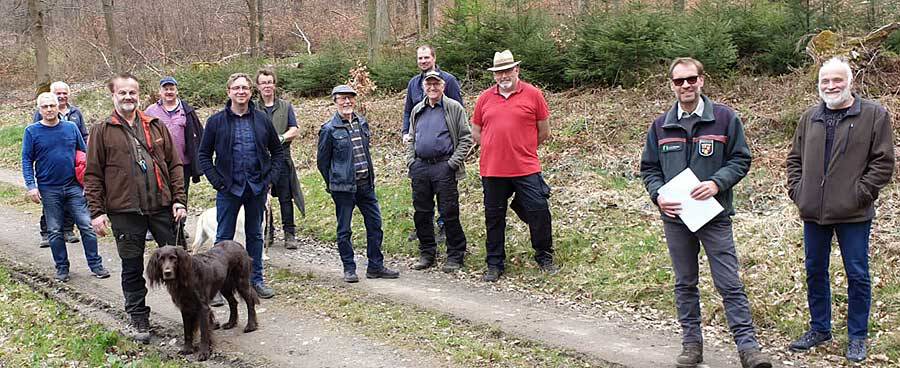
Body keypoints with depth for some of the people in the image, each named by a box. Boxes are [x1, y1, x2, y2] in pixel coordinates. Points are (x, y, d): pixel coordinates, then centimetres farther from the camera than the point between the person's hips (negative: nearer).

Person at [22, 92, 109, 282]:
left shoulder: (71, 128, 4)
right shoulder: (32, 131, 0)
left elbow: (84, 154, 11)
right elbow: (27, 160, 1)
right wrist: (31, 186, -8)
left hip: (74, 187, 1)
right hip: (49, 190, -1)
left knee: (87, 226, -2)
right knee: (55, 231, 7)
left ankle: (95, 265, 5)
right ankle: (62, 267, 19)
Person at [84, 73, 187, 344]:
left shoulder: (156, 127, 9)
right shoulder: (102, 131, 2)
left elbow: (174, 164, 8)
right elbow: (92, 175, 0)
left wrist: (179, 199, 0)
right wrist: (97, 211, -6)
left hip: (162, 207, 2)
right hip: (125, 212, -2)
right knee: (132, 268, 8)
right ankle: (139, 319, 21)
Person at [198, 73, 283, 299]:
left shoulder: (262, 120, 3)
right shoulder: (216, 121, -2)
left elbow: (278, 151, 11)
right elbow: (204, 155, 1)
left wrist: (270, 177, 0)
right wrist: (217, 181, -8)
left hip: (257, 188, 2)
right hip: (229, 188, -2)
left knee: (255, 235, 13)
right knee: (224, 238, 3)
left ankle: (256, 280, 23)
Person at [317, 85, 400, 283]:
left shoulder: (362, 123, 8)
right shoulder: (329, 129, -9)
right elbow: (322, 160, -2)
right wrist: (333, 183, 4)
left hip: (366, 185, 6)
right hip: (343, 188, -5)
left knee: (375, 225, 7)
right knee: (344, 230, 4)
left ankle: (375, 267, 18)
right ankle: (349, 269, 16)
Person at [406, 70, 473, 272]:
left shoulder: (454, 108, -1)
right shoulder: (417, 110, 16)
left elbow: (466, 138, -5)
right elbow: (411, 139, 23)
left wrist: (453, 162, -12)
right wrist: (411, 161, 9)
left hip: (444, 167, -5)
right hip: (420, 167, 5)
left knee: (449, 213, -3)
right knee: (421, 212, 9)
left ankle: (455, 256, 6)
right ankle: (427, 253, 21)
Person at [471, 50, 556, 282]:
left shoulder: (533, 94, 0)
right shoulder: (485, 98, 7)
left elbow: (544, 132, 6)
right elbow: (476, 133, 15)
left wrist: (522, 148, 11)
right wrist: (496, 149, 7)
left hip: (526, 169, -2)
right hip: (492, 170, 2)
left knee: (539, 211, -1)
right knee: (494, 217, 9)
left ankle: (545, 258, 19)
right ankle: (494, 265, 22)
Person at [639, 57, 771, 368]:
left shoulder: (725, 118, -2)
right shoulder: (660, 126, 6)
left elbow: (741, 159, 0)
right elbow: (648, 167, 11)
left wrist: (716, 183, -16)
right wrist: (658, 195, -7)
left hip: (715, 215, -3)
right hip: (675, 216, 3)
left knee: (729, 284, -2)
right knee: (685, 283, 11)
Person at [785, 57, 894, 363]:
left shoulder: (873, 115, -4)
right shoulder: (809, 117, 10)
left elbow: (883, 162, -7)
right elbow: (794, 158, 17)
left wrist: (860, 193, -13)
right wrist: (796, 189, 5)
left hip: (853, 214, -4)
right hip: (813, 212, 5)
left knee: (857, 275, 5)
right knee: (815, 272, 14)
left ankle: (857, 337, 19)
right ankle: (819, 329, 29)